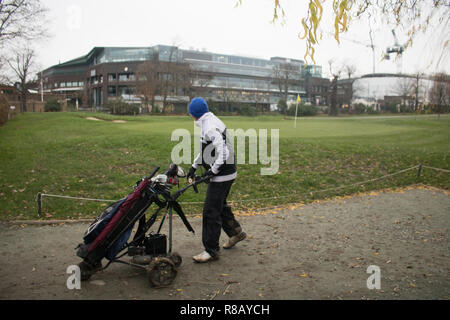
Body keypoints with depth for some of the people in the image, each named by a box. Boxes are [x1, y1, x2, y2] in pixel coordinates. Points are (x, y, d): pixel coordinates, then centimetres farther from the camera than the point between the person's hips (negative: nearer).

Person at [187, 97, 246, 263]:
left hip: (222, 175, -10)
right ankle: (236, 232, 42)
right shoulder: (211, 122, 12)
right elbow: (205, 149, 21)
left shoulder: (210, 128, -21)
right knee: (220, 205, 24)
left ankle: (211, 250, 6)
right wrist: (194, 166, 17)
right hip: (226, 173, 10)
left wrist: (213, 170, -20)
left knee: (211, 211, -4)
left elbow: (223, 152, -29)